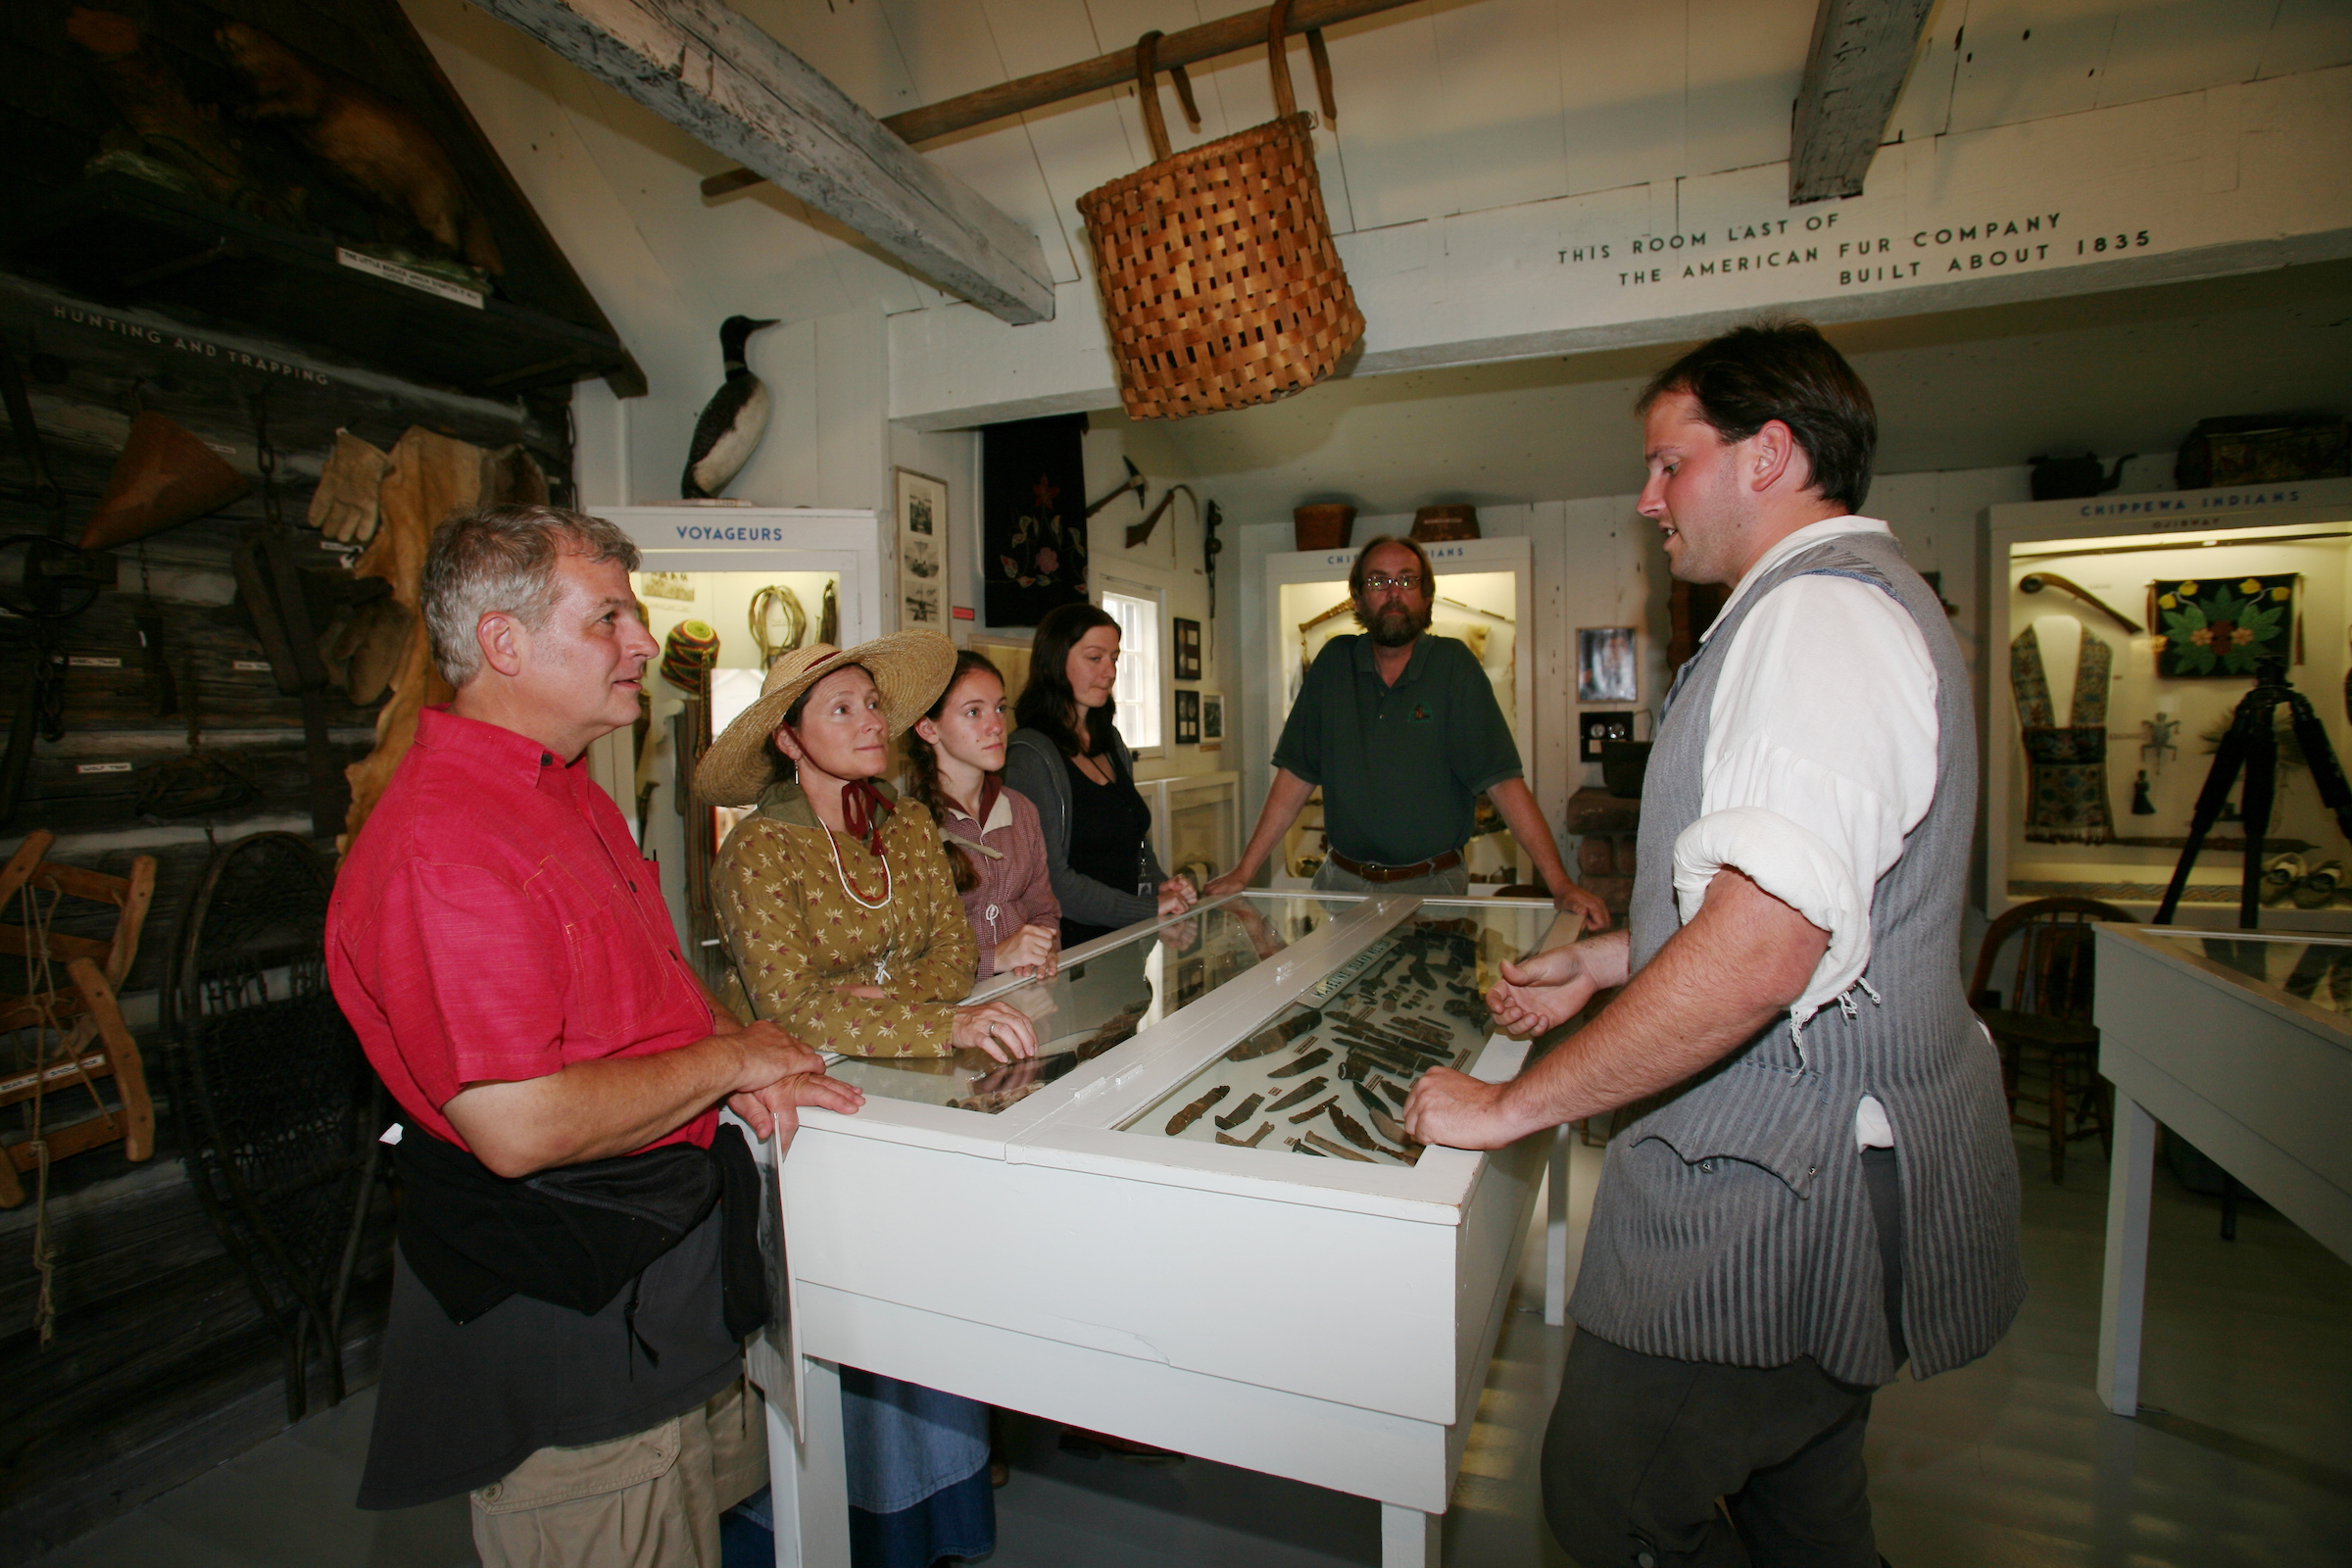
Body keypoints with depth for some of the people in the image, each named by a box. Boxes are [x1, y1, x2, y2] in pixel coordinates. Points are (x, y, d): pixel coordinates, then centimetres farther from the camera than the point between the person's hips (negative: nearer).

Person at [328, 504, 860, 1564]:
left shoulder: (568, 792, 8)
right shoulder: (442, 841, -26)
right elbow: (521, 1128, -31)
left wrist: (740, 1060, -1)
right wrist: (729, 1057, -17)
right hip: (568, 1330, -9)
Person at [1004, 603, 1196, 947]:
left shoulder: (1111, 743, 16)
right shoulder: (1030, 756, -11)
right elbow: (1050, 880, -16)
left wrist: (1162, 885, 5)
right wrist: (1150, 909, -14)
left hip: (1127, 943, 8)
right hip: (1071, 945, -7)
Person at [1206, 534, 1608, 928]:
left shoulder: (1453, 664, -4)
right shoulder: (1334, 663, 3)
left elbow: (1502, 779, -9)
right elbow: (1297, 775, 3)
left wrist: (1560, 884, -16)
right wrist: (1243, 872, -2)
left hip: (1432, 887, -1)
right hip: (1342, 883, 2)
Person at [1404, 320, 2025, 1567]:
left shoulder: (1818, 612, -19)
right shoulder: (1858, 600, 16)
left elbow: (1758, 954, -30)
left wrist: (1514, 1104, -21)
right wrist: (1606, 961, 20)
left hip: (1782, 1177, -11)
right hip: (1836, 1154, 11)